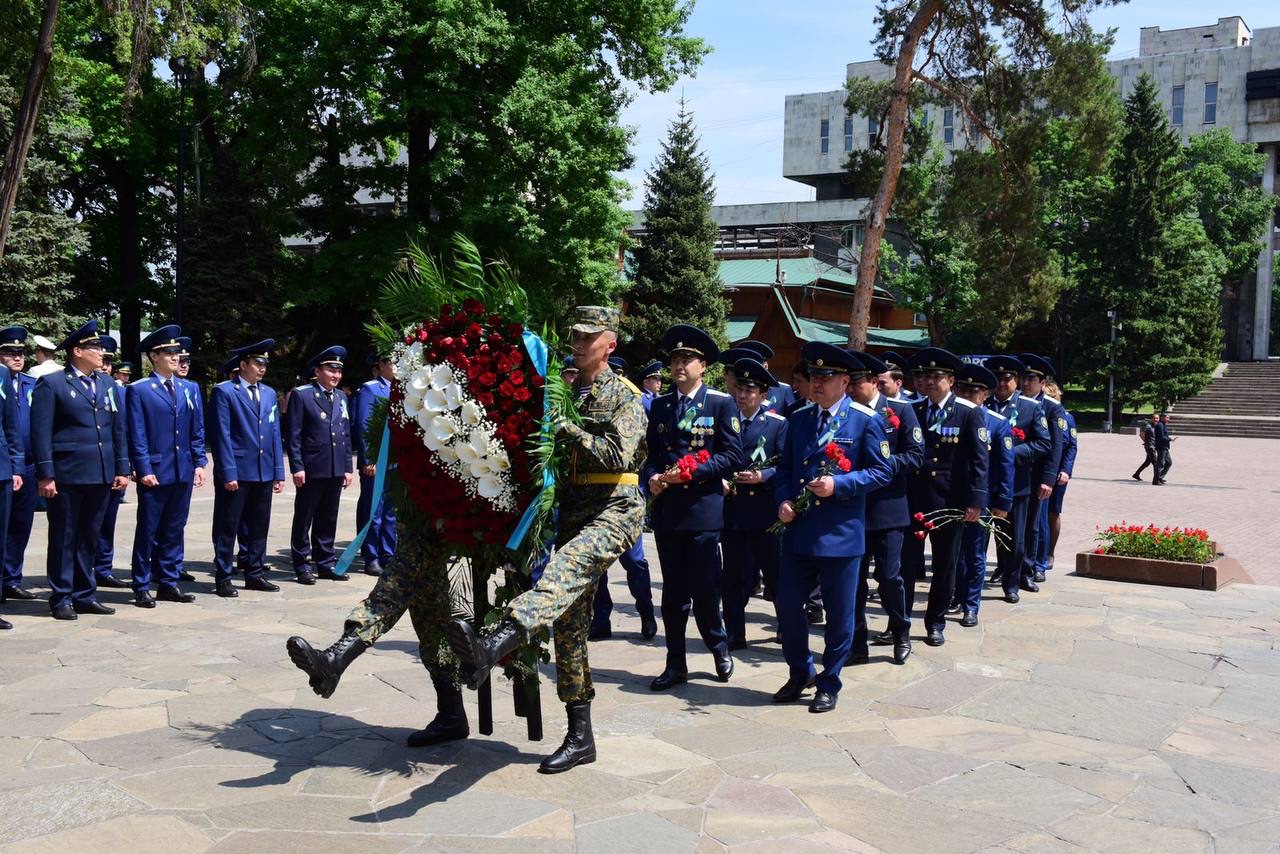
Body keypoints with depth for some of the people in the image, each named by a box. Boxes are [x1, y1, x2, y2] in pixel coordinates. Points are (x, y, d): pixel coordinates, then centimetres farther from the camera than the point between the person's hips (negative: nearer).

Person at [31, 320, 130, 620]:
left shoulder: (107, 384, 14)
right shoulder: (51, 384, -4)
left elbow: (118, 429, 15)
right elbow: (41, 432, -8)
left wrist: (122, 469, 9)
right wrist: (46, 475, -13)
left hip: (101, 476, 5)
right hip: (67, 476, -5)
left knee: (89, 538, 13)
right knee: (63, 538, 4)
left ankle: (84, 595, 21)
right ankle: (61, 598, 13)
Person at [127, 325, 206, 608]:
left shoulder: (189, 389, 12)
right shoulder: (139, 390, -3)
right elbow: (137, 436, -6)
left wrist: (199, 463, 4)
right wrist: (144, 470, -12)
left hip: (184, 472, 5)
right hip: (155, 473, -5)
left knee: (174, 530, 11)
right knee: (147, 531, 3)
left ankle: (168, 583, 19)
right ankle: (142, 588, 9)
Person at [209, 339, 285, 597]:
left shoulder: (269, 393, 14)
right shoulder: (224, 391, -4)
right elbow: (222, 435, -9)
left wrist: (279, 471, 8)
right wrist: (228, 473, -14)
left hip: (264, 472, 6)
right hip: (236, 473, -6)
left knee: (259, 527, 12)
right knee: (227, 527, 2)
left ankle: (255, 574, 22)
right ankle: (222, 578, 10)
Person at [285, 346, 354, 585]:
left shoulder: (341, 397, 15)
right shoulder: (301, 395, -3)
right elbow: (293, 434, -7)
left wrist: (348, 467, 11)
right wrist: (297, 467, -13)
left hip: (335, 470, 5)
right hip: (311, 469, -5)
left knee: (328, 520, 12)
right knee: (304, 519, 4)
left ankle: (326, 563, 20)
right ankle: (302, 566, 12)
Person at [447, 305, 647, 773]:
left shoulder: (624, 397, 0)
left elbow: (619, 456, -14)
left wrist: (570, 430, -16)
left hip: (615, 510, -7)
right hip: (573, 510, 7)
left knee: (563, 571, -35)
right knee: (568, 620, 3)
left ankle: (492, 647, -59)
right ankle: (579, 737, 10)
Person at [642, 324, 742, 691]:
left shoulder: (721, 404, 0)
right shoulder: (660, 405, 14)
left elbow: (732, 457, -5)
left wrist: (691, 472, -15)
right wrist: (652, 477, -3)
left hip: (704, 508, -4)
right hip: (667, 508, 4)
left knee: (704, 588, -1)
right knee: (673, 592, 9)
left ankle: (719, 647, 26)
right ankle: (675, 664, 18)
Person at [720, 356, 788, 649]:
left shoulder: (778, 424, -1)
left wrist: (763, 476, -21)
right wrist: (719, 480, -5)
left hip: (766, 510, -3)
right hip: (733, 510, 3)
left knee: (776, 574, 6)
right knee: (734, 578, 8)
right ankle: (735, 635, 17)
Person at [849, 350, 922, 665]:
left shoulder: (900, 410, -1)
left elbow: (916, 456, -5)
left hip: (887, 507, -2)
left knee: (889, 576, 2)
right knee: (853, 578, 6)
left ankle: (901, 634, 25)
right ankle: (856, 644, 16)